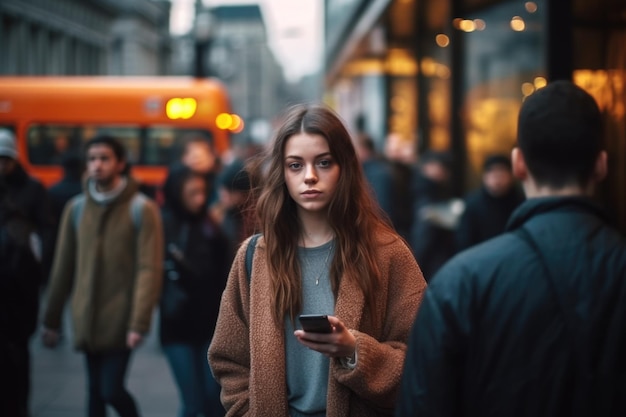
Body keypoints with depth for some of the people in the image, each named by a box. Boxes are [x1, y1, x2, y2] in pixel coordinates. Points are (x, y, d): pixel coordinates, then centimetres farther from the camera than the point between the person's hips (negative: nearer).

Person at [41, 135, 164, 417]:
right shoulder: (76, 208, 5)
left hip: (120, 321, -4)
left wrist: (139, 323, -18)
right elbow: (63, 267, 9)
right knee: (95, 391, 11)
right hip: (86, 320, 4)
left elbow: (149, 269, -12)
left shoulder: (141, 209, -7)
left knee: (111, 389, -7)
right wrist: (51, 319, 10)